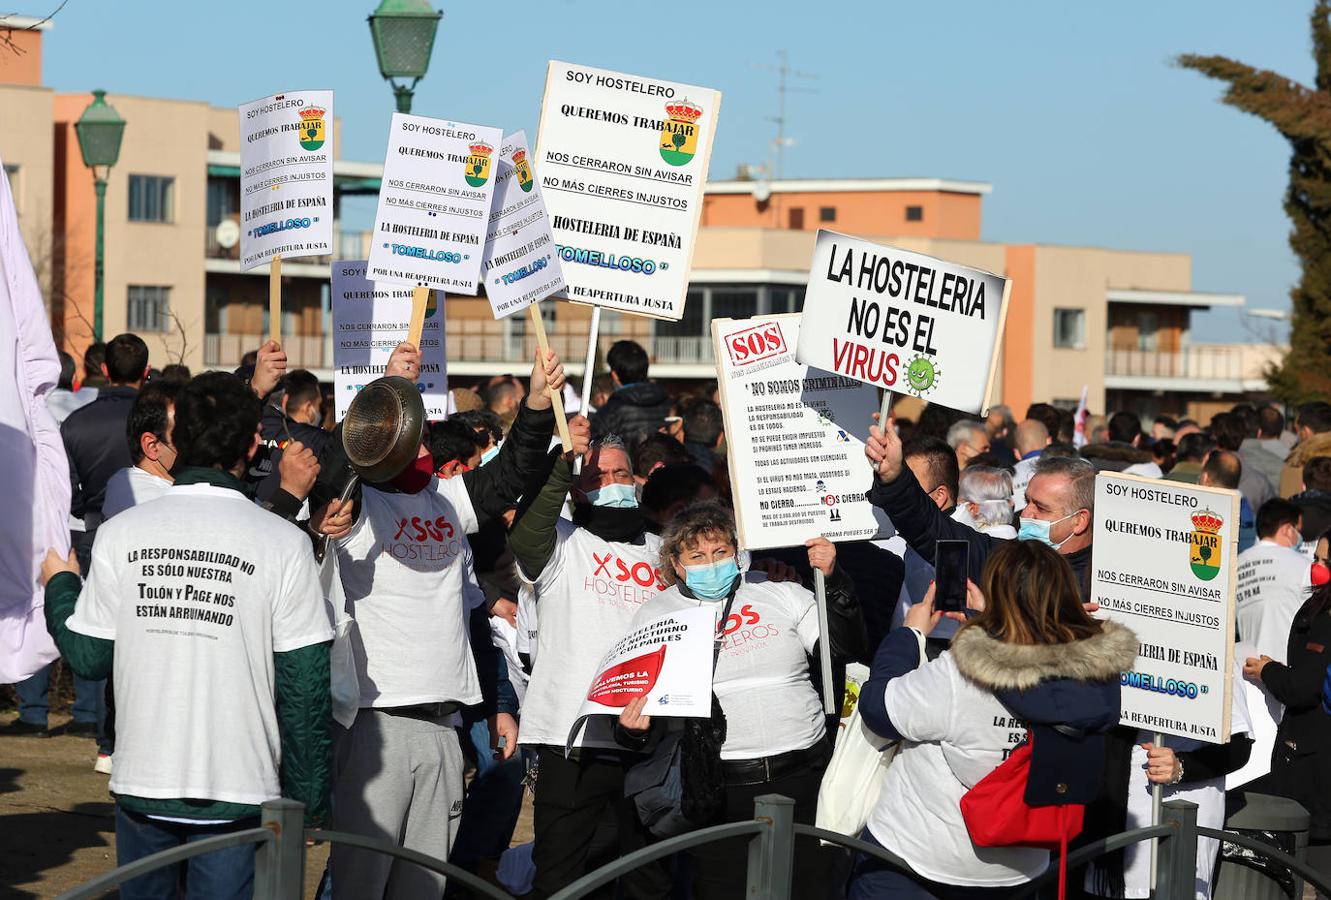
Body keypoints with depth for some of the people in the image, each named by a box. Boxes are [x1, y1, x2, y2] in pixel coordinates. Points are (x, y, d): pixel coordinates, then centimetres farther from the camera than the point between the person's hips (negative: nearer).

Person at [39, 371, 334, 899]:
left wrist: (60, 585, 24)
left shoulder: (121, 534, -2)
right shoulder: (284, 544, -8)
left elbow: (88, 657, 3)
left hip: (141, 782, 3)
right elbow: (305, 685, -7)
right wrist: (309, 797, 4)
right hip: (239, 793, -2)